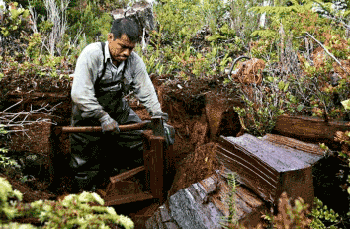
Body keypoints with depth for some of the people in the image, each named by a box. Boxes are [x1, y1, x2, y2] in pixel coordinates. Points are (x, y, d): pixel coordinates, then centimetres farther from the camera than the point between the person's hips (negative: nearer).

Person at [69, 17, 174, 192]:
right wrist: (103, 118, -30)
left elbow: (147, 93, -2)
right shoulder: (91, 55, -21)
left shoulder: (134, 61, -7)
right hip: (89, 117, -4)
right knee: (86, 173, 3)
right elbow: (80, 94, -26)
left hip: (120, 114, 5)